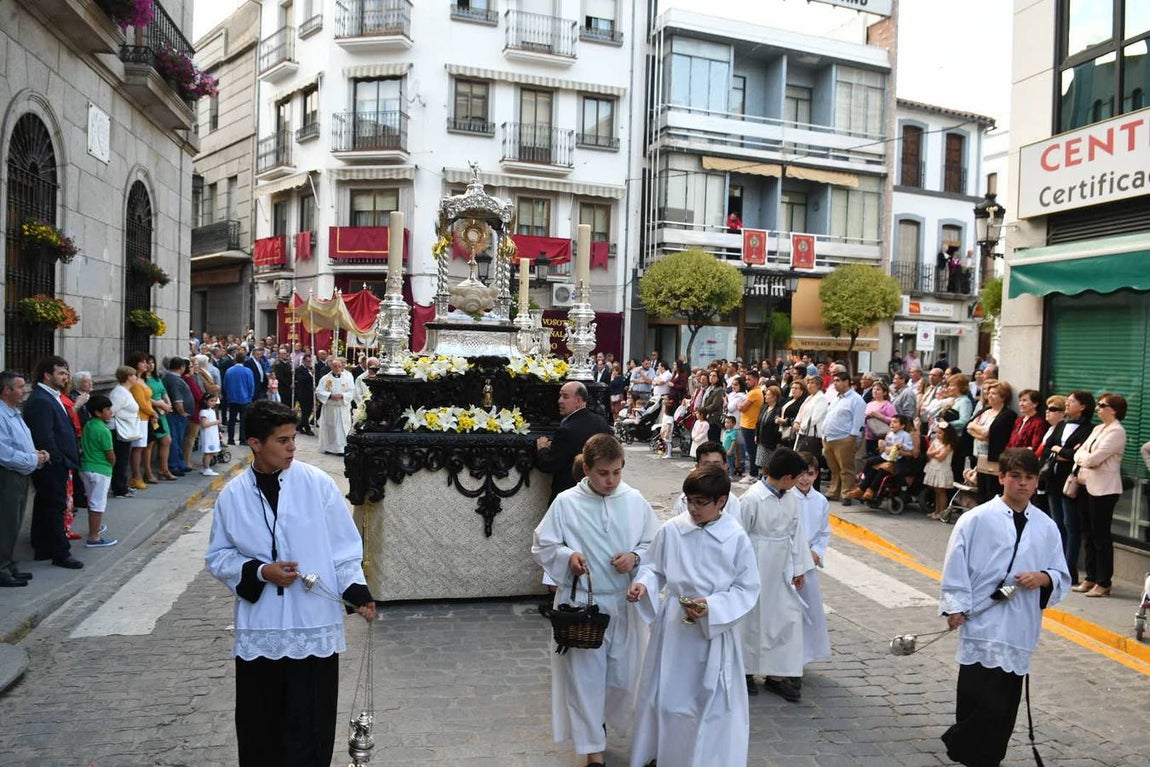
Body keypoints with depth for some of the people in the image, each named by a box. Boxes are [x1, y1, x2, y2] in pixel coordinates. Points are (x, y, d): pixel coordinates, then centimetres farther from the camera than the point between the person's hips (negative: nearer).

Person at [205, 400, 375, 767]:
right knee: (258, 725, 13)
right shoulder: (232, 495, -1)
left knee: (310, 726, 4)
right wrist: (260, 572, -10)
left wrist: (357, 591, -13)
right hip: (259, 629, 2)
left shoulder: (318, 484, -6)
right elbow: (218, 557, 7)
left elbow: (343, 547, -1)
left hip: (314, 626, -1)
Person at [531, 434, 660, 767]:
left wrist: (635, 556, -14)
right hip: (581, 603, -2)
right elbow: (542, 548, -1)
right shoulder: (566, 503, -10)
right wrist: (567, 556, -20)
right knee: (585, 677, 5)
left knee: (623, 675, 14)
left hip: (624, 603, 3)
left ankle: (600, 721, 44)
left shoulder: (635, 501, -3)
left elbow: (656, 545, 6)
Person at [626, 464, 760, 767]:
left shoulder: (736, 538, -11)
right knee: (663, 694, 14)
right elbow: (654, 568, 4)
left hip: (716, 629, -2)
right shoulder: (671, 530, -8)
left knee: (714, 700, 10)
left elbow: (747, 589, -6)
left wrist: (712, 606, -19)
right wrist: (643, 584, -17)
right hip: (673, 626, 2)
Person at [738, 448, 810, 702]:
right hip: (756, 570, -6)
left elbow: (796, 533, 9)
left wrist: (799, 568, 9)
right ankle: (745, 672, 27)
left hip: (782, 571, 6)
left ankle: (778, 674, 20)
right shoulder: (752, 499, -19)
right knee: (752, 619, 8)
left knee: (789, 618, 7)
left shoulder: (790, 499, 2)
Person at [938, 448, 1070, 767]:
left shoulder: (1047, 527, 6)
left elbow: (1063, 577, 13)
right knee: (982, 700, -7)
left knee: (1005, 705, 13)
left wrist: (1043, 578, -8)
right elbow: (956, 565, -5)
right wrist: (955, 607, -9)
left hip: (1020, 627, 5)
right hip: (983, 623, -4)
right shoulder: (977, 519, -7)